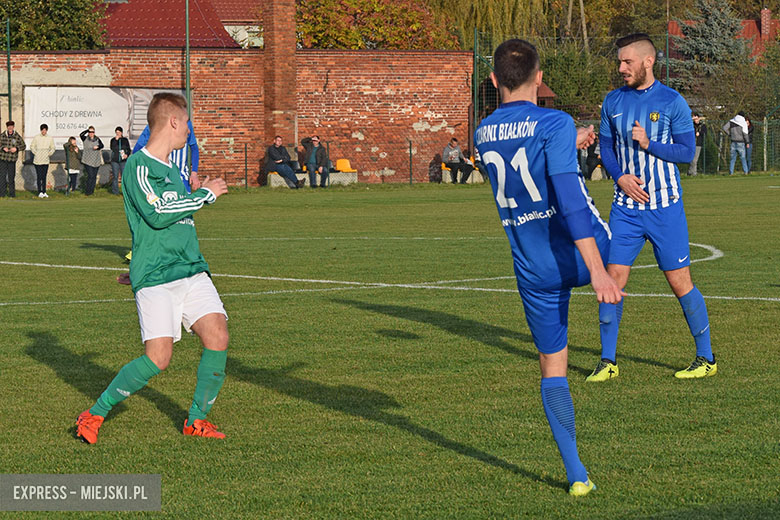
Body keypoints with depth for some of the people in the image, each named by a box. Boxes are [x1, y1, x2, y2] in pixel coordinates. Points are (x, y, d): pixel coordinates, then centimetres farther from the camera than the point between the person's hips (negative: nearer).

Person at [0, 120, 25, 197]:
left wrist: (16, 148, -12)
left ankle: (12, 193, 12)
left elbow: (23, 146, 6)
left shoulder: (17, 136, 0)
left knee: (11, 177, 3)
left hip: (12, 160, 0)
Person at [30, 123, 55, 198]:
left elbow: (52, 148, 15)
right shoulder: (36, 137, -2)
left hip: (46, 161, 2)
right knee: (39, 176, -5)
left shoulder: (50, 138, 5)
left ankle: (44, 192, 9)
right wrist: (35, 153, -4)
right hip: (37, 160, -2)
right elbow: (32, 146, 5)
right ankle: (40, 192, -2)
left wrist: (49, 154, 3)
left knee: (44, 177, 5)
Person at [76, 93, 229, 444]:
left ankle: (196, 420, 6)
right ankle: (94, 415, 3)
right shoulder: (139, 166, -8)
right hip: (155, 278, -8)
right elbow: (157, 214, -20)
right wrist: (205, 194, -13)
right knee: (158, 358, -15)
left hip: (191, 270, 8)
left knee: (217, 335, -10)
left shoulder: (171, 170, 19)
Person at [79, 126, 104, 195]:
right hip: (87, 160, -3)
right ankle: (87, 191, -5)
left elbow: (102, 145, -1)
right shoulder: (85, 139, 2)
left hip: (96, 160, 3)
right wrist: (87, 130, -11)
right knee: (90, 175, -13)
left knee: (94, 176, 6)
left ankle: (91, 190, 16)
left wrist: (98, 147, -21)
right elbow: (81, 135, -15)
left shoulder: (97, 139, 8)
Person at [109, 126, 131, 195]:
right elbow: (112, 148, -10)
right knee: (115, 176, 2)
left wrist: (127, 154, -8)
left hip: (123, 160, -1)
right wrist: (116, 140, -14)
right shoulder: (113, 140, 6)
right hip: (115, 160, 1)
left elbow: (129, 149, 11)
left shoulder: (125, 140, 7)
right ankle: (115, 191, 9)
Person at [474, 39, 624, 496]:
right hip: (585, 252, -3)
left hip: (535, 272, 4)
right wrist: (597, 271, -28)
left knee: (553, 367, 10)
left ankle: (576, 474, 7)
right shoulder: (555, 124, -17)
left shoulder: (484, 134, 2)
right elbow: (569, 199, -26)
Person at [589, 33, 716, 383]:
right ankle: (607, 361, 6)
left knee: (679, 281, -1)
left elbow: (687, 151, -5)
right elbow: (605, 147, 11)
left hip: (665, 207, -3)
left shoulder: (672, 102, -6)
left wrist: (648, 144, -19)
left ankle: (706, 358, 11)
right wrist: (620, 176, -7)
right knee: (613, 277, -3)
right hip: (625, 208, 3)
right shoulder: (613, 102, 6)